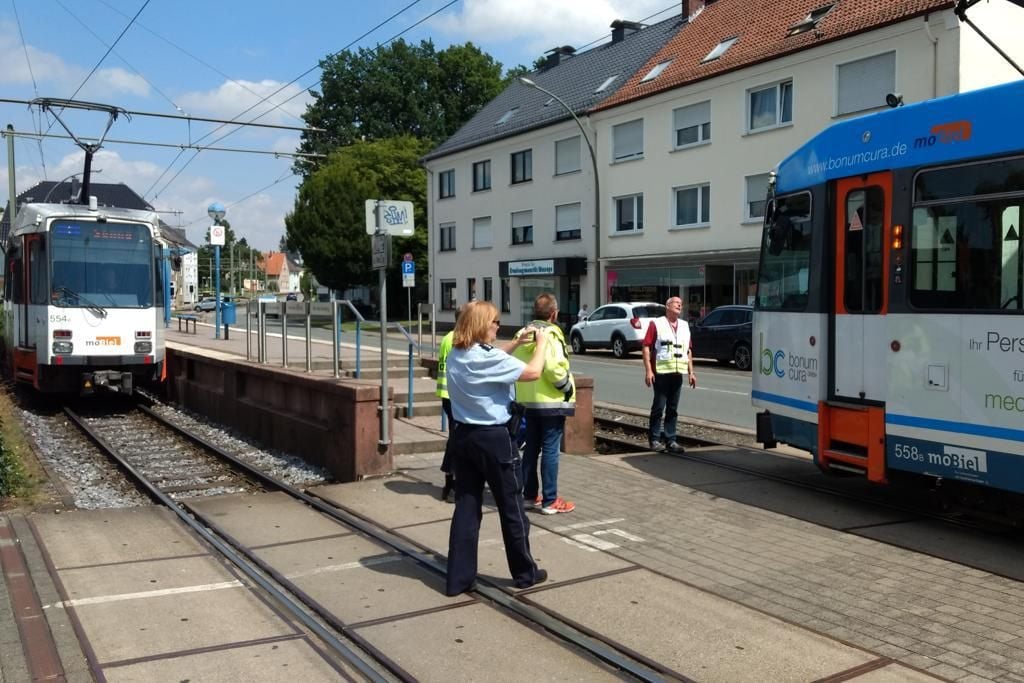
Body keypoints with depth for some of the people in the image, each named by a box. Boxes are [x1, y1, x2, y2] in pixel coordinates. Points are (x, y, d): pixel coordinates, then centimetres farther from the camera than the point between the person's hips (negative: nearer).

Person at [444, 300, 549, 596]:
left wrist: (517, 342, 18)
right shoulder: (487, 357, -20)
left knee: (466, 507, 10)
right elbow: (533, 372, -18)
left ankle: (458, 578, 13)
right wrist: (541, 344, -3)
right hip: (493, 438, -7)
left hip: (463, 436, 7)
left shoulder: (456, 356, 6)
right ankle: (525, 572, 22)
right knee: (511, 508, 8)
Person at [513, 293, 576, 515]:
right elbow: (554, 368, -25)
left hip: (527, 400, 7)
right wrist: (568, 386, -11)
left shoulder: (523, 334, 9)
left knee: (531, 448, 15)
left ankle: (529, 495, 22)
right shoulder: (551, 335, -15)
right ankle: (550, 501, 2)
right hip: (551, 401, -7)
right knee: (550, 450, -2)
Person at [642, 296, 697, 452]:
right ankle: (654, 439, 7)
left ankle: (670, 440, 13)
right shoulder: (656, 324, -2)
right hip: (661, 372, -5)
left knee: (673, 408, 8)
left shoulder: (684, 326, 17)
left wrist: (691, 372, 12)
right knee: (659, 407, -1)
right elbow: (647, 347, -7)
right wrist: (648, 370, -14)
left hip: (678, 373, 5)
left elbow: (688, 350, 19)